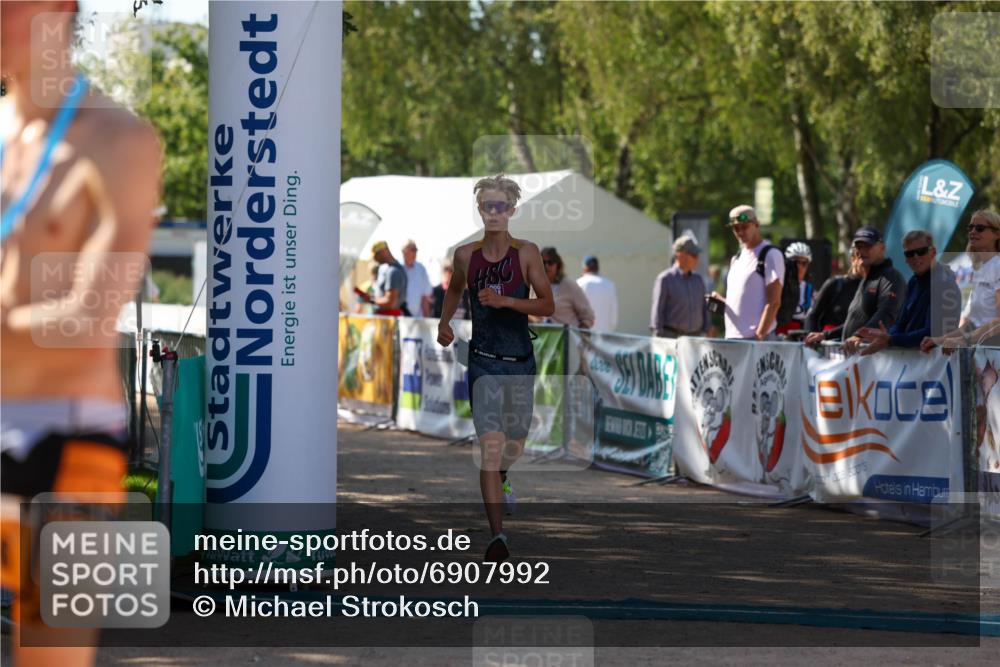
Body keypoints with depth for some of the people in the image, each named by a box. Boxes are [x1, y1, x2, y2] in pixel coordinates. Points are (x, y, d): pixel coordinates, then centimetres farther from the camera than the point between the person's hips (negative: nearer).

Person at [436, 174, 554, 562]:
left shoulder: (526, 253, -4)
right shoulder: (466, 255, 1)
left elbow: (548, 306, -7)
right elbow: (455, 290, 22)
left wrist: (506, 301, -19)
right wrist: (444, 323, 9)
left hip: (521, 359, 1)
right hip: (484, 361, -1)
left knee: (515, 442, 18)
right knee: (491, 443, -15)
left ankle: (500, 479, 56)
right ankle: (497, 536, -20)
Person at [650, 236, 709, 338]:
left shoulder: (698, 281, 13)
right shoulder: (665, 279, -4)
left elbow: (704, 311, 17)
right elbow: (657, 311, -6)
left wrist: (704, 334, 9)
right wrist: (658, 340, -12)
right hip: (671, 337, -5)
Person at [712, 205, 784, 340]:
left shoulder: (771, 256, -5)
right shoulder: (736, 259, 20)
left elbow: (774, 302, -12)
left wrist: (759, 336, -18)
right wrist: (721, 301, 6)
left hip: (755, 337, -8)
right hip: (731, 337, 8)